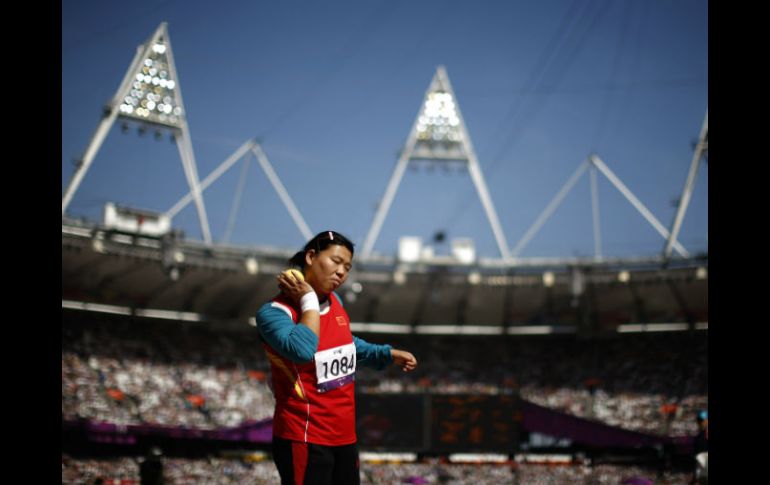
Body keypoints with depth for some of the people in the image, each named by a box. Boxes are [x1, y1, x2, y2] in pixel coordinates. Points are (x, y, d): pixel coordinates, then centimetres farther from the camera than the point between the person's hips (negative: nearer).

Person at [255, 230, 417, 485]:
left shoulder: (335, 302, 7)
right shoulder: (275, 312, -17)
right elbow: (302, 350, -37)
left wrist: (387, 354, 22)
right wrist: (309, 301, -25)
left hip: (344, 436, 8)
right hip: (305, 440, -8)